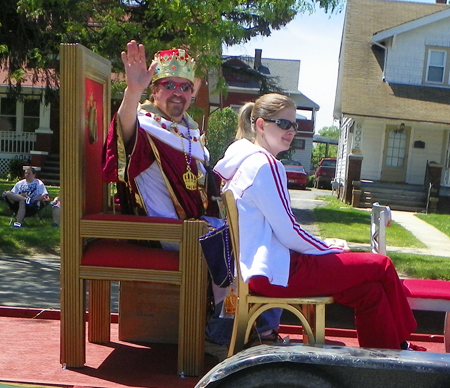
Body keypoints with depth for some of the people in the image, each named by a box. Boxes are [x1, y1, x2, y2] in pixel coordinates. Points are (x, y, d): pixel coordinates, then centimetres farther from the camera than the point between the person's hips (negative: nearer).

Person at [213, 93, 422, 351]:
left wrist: (325, 245, 12)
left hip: (264, 268, 10)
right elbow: (288, 233, -17)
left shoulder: (245, 161, 16)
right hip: (276, 272, -10)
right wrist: (331, 249, 0)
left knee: (369, 291, 13)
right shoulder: (264, 164, -15)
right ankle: (398, 355, 19)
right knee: (382, 266, 0)